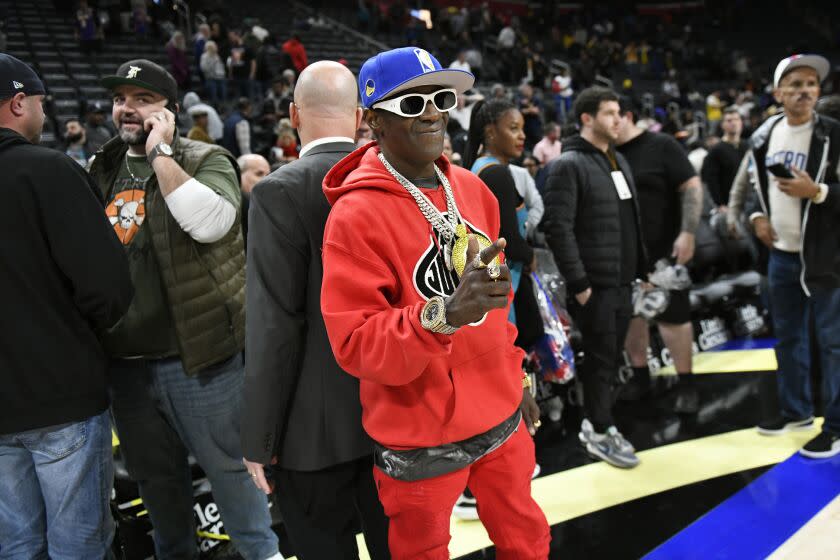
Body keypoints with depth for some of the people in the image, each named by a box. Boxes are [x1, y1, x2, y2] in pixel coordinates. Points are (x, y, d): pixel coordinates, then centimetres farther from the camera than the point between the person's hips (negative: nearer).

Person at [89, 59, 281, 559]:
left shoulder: (205, 160, -6)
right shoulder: (102, 171, 11)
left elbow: (210, 222, -26)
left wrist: (160, 152, -19)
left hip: (198, 354, -5)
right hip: (125, 360, 5)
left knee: (229, 465, 8)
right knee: (155, 475, 18)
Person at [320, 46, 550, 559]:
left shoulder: (472, 189, 3)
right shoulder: (356, 214, -18)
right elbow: (355, 345, -23)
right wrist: (444, 314, -37)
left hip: (503, 418, 6)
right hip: (420, 440, -6)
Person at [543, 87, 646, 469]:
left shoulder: (619, 160, 15)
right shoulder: (569, 165, -12)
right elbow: (558, 228, -18)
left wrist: (641, 267, 15)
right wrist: (578, 282, -19)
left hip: (623, 281, 8)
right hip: (595, 284, -8)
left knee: (612, 357, 15)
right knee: (600, 358, 0)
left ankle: (596, 422, 28)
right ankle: (600, 433, 14)